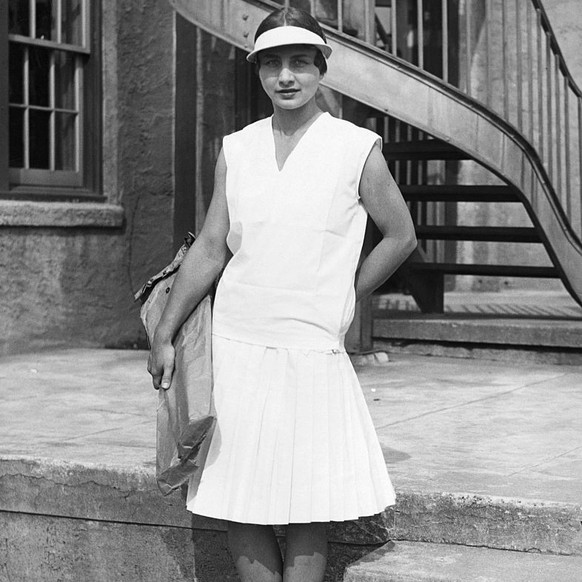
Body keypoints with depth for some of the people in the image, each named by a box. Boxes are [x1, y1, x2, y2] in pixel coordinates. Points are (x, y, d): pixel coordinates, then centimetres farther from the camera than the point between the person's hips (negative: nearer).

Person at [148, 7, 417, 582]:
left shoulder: (357, 149, 0)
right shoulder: (236, 150, 9)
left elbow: (400, 237, 9)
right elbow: (210, 248, 10)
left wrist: (339, 299, 7)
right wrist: (164, 334, 8)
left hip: (310, 349, -3)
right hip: (233, 345, 3)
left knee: (307, 510, 0)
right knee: (237, 503, 4)